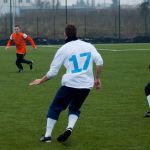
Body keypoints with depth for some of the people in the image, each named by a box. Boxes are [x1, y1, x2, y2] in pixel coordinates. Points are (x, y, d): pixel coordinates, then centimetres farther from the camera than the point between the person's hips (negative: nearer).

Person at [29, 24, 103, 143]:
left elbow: (52, 72, 2)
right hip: (86, 86, 3)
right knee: (75, 108, 23)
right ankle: (70, 128, -6)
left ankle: (48, 135, 11)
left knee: (55, 107, 15)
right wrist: (97, 78, 12)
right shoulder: (88, 46, 9)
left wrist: (40, 81, 17)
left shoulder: (63, 49, 1)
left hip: (70, 84, -3)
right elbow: (99, 62, 0)